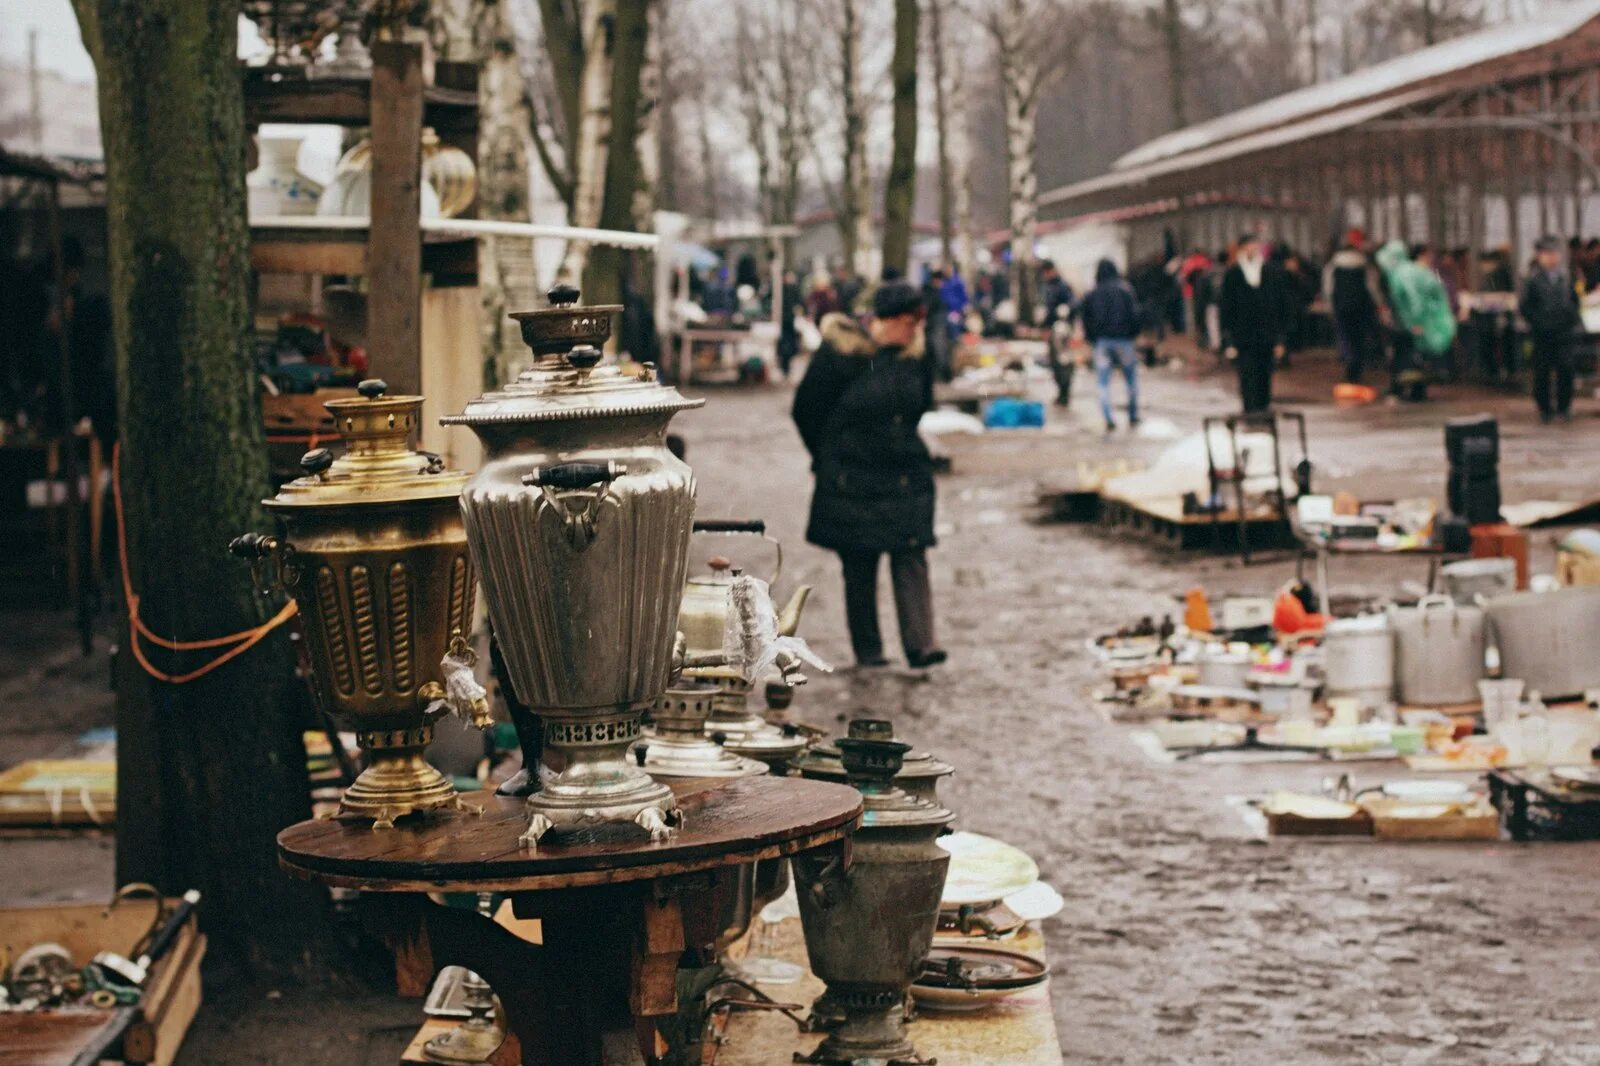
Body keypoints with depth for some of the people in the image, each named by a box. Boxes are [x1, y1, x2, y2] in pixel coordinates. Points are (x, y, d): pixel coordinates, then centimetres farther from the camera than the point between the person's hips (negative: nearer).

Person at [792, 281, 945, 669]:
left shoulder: (914, 355, 1)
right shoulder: (841, 352, -13)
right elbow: (807, 409, -4)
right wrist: (830, 458, 6)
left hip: (907, 475, 3)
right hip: (853, 479, -3)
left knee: (911, 558, -6)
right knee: (859, 566, 4)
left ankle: (921, 644, -9)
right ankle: (867, 649, 14)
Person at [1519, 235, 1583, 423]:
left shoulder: (1566, 277, 7)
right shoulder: (1533, 280, -5)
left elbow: (1574, 299, 18)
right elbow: (1524, 305, -3)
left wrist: (1574, 319, 9)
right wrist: (1536, 322, -8)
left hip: (1563, 331, 3)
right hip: (1542, 333, -3)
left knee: (1565, 369, -2)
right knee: (1542, 371, 2)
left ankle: (1564, 407, 9)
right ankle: (1544, 408, 13)